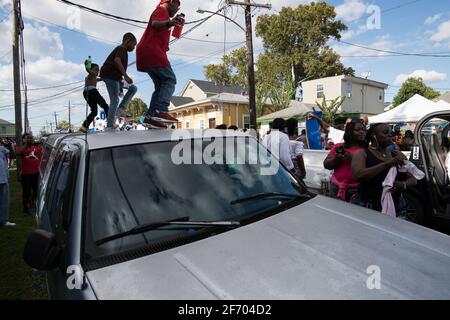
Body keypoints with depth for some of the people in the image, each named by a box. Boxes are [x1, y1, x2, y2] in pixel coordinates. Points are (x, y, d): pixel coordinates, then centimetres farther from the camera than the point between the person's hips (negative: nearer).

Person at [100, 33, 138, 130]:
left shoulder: (119, 49, 27)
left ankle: (121, 108, 1)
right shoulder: (122, 48, -3)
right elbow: (117, 60, -23)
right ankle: (110, 126, -10)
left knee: (133, 88, 11)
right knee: (115, 100, -10)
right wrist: (126, 76, -22)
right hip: (110, 75, -9)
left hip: (113, 76, 9)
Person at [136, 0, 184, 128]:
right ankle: (161, 111, -32)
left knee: (160, 85, 5)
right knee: (170, 79, -16)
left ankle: (150, 116, -7)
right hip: (151, 51, -10)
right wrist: (169, 23, -42)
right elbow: (155, 24, -23)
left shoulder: (164, 14, 31)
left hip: (146, 53, 10)